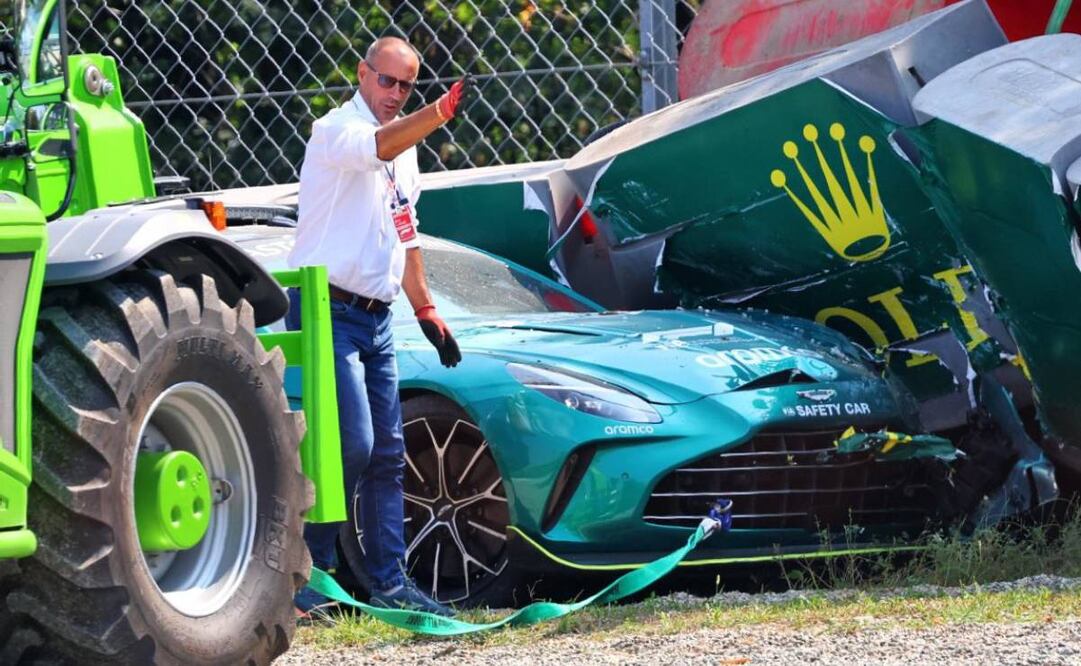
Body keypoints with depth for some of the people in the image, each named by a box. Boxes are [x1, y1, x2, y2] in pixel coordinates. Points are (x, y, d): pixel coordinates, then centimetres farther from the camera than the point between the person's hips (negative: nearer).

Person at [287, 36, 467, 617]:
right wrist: (439, 113, -49)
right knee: (353, 444, -16)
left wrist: (425, 310, 21)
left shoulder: (405, 152, 17)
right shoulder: (336, 131, -10)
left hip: (376, 317, 9)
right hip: (329, 311, -8)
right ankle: (311, 568, -6)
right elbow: (378, 147, -34)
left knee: (386, 455, 7)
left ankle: (389, 582, 11)